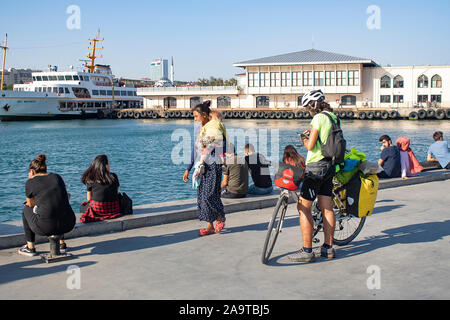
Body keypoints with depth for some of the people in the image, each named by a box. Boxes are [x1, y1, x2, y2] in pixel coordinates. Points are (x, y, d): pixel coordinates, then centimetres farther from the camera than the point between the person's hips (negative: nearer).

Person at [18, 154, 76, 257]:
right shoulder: (57, 177, 14)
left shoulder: (30, 182, 3)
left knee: (26, 209, 27)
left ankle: (30, 247, 29)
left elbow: (31, 205, 16)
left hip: (46, 227, -4)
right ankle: (61, 243, 40)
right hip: (68, 225, 4)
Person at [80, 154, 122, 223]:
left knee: (82, 207, 28)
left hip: (97, 210, -3)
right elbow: (116, 193, 7)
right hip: (114, 209, 3)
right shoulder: (114, 177, -3)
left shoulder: (91, 179, -7)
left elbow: (89, 198, 2)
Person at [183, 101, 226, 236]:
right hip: (201, 166, 8)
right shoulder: (199, 129, 14)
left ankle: (220, 218, 17)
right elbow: (195, 149, 17)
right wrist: (188, 169, 15)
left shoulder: (214, 128, -9)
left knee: (209, 195, -8)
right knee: (201, 196, 5)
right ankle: (210, 226, 12)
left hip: (213, 165, -8)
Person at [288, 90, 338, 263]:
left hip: (316, 166, -9)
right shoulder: (333, 117, 13)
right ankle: (328, 247, 16)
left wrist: (304, 139, 3)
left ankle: (307, 250, -6)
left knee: (303, 207, -4)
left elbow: (311, 146, -17)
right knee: (327, 208, 11)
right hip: (330, 165, 9)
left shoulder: (319, 118, -13)